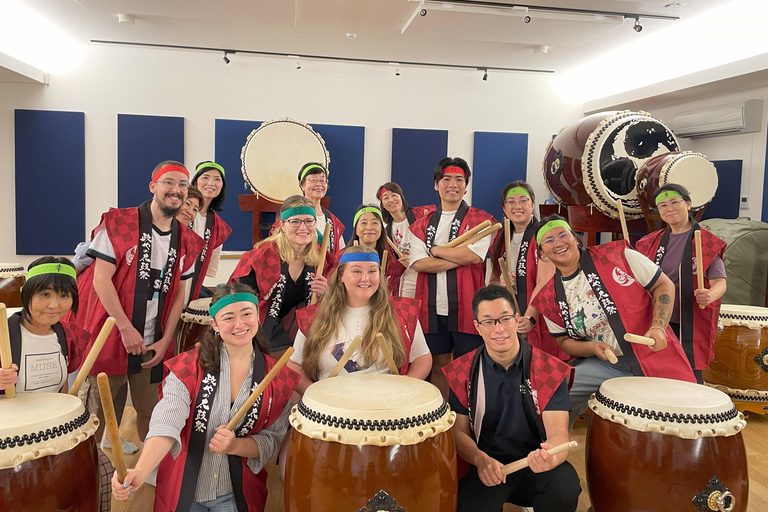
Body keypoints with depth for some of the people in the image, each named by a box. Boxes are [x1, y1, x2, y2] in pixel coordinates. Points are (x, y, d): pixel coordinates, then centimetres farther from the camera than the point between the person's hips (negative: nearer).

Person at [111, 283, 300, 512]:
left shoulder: (278, 378, -9)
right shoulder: (190, 367, -14)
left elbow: (272, 439, -5)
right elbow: (166, 424, -26)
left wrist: (235, 446, -24)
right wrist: (140, 472, -42)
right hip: (182, 491, 0)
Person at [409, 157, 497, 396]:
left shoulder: (480, 220, 3)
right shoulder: (422, 224, 10)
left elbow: (474, 255, -14)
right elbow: (418, 263, -4)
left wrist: (436, 250, -5)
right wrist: (460, 258, -11)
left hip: (466, 306, -3)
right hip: (432, 307, 3)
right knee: (438, 364, 12)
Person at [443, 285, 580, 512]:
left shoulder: (549, 370, -7)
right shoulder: (462, 372, -1)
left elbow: (558, 431, -15)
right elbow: (459, 431, 2)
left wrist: (551, 455, -39)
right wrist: (481, 460, -20)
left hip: (536, 465, 0)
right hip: (486, 465, 1)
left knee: (565, 489, -32)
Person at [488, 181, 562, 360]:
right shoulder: (501, 241, 13)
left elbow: (544, 284, -14)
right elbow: (492, 282, 19)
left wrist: (530, 318, -26)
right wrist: (501, 284, -4)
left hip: (538, 324, -5)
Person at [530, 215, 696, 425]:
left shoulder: (618, 255, -10)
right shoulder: (549, 297, -1)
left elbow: (664, 285, -3)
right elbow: (565, 341, 8)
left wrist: (658, 327, -17)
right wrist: (592, 347, -12)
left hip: (655, 355, -1)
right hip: (602, 364, 2)